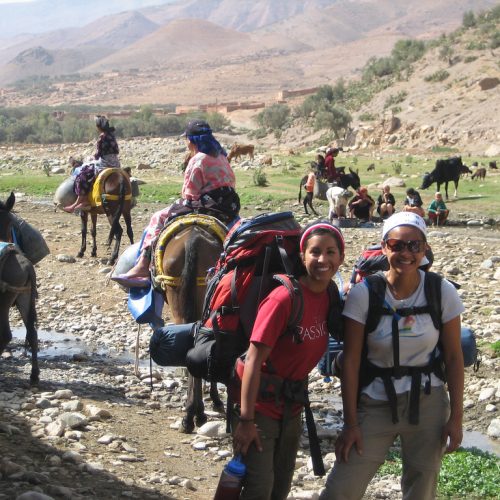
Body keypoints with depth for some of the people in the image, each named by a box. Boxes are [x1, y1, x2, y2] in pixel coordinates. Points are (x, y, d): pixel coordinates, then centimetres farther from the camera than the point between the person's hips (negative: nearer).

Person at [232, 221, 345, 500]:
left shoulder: (330, 297, -2)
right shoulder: (284, 298, -23)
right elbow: (254, 359, -23)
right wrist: (246, 420, -23)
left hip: (291, 409, 7)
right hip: (261, 406, -7)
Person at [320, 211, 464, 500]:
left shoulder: (443, 292, -7)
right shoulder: (363, 294, -11)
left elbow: (453, 357, 0)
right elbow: (350, 360, -8)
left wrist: (456, 416, -2)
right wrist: (351, 422, -8)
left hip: (428, 405, 1)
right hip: (376, 403, -1)